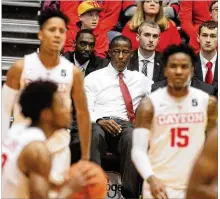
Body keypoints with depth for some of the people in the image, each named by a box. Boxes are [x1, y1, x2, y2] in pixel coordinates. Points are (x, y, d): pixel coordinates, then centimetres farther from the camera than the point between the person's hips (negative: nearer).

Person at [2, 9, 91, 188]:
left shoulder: (73, 72, -1)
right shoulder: (20, 68, -6)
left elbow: (82, 114, 6)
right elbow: (5, 110, -3)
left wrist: (85, 156, 6)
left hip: (58, 148, 1)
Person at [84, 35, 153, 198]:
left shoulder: (140, 79, 23)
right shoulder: (93, 78, 14)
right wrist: (100, 121, -16)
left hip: (125, 125, 1)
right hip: (98, 125, -1)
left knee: (132, 137, -38)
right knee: (95, 134, -40)